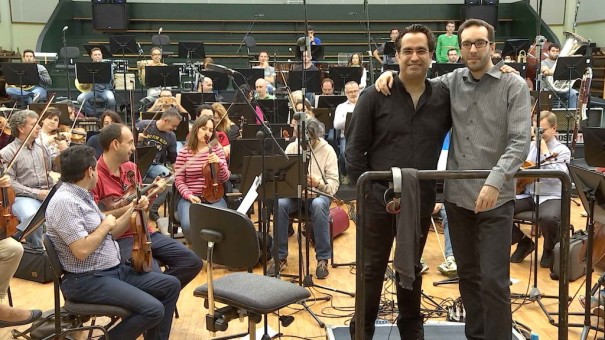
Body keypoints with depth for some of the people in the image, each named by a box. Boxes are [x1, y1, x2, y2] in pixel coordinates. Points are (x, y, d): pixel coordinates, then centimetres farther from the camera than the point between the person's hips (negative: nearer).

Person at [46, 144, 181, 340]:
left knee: (171, 285, 7)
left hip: (114, 270, 10)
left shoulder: (82, 196, 12)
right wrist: (105, 225, -12)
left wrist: (132, 210, 8)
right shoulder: (64, 202, -19)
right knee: (153, 310, -23)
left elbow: (109, 235, 18)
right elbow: (82, 250, -26)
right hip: (87, 280, -10)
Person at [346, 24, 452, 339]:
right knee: (372, 268, 9)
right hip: (379, 199, -2)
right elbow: (354, 149, -5)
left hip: (421, 201, 3)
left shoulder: (444, 97, 0)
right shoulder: (374, 97, -7)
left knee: (412, 268, 18)